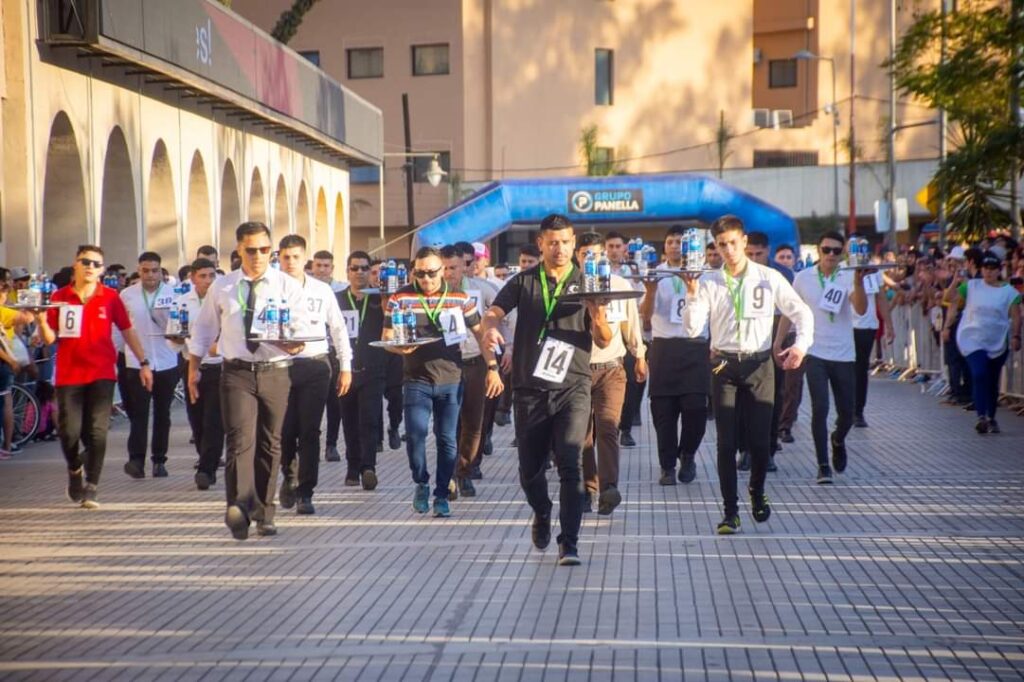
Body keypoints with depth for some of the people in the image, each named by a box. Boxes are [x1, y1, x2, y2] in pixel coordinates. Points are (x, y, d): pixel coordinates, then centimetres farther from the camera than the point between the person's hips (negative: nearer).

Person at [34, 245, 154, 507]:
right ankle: (74, 470, 28)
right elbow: (50, 338, 3)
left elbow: (127, 331, 8)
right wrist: (41, 321, -17)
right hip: (68, 375, 0)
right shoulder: (59, 298, 1)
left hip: (101, 374, 0)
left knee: (97, 432, -4)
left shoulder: (110, 297, 1)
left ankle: (91, 487, 5)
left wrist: (143, 363, 6)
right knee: (69, 431, -2)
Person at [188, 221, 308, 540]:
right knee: (241, 440, -15)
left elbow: (300, 326, -1)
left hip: (275, 372, 1)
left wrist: (294, 343, -24)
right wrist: (193, 368, 11)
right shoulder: (221, 287, 8)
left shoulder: (287, 286, 5)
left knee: (270, 444, 8)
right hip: (237, 372, -1)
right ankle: (239, 509, -25)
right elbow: (204, 329, 15)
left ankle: (264, 512, 18)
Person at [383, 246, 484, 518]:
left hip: (451, 380, 1)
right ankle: (421, 483, 13)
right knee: (415, 434, -12)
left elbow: (480, 332, 11)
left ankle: (441, 494, 17)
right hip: (416, 380, -1)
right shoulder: (400, 298, 0)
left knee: (447, 440, 4)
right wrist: (399, 346, -20)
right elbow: (387, 337, 3)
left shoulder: (460, 298, 4)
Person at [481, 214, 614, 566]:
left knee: (570, 464, -14)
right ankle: (542, 514, 41)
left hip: (572, 388, -1)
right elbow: (492, 315, -6)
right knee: (530, 469, 11)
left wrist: (597, 316, -22)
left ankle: (568, 544, -11)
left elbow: (604, 342, 1)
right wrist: (490, 330, -30)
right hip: (530, 389, 1)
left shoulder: (586, 283, 5)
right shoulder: (524, 282, 6)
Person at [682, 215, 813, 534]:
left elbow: (802, 312, 4)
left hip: (759, 364, 0)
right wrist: (692, 294, -17)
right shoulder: (708, 282, 2)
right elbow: (693, 328, -4)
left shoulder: (769, 278, 2)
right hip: (724, 365, 0)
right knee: (726, 442, -1)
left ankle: (757, 491, 30)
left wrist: (801, 344, -12)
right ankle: (731, 512, 8)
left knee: (761, 439, 0)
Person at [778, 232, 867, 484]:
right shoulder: (803, 278, 0)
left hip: (844, 355, 1)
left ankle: (838, 440, 40)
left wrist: (858, 283, -33)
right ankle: (823, 465, 0)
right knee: (820, 409, -10)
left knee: (847, 413, 6)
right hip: (815, 353, -1)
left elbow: (861, 309, -18)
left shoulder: (848, 278, -3)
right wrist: (778, 341, 5)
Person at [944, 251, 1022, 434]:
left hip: (997, 343, 2)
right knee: (979, 374, -21)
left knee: (992, 381, 12)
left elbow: (1015, 317, -3)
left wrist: (1015, 336, -15)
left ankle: (991, 418, 26)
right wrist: (948, 325, 2)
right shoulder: (970, 286, 1)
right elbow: (954, 303, 7)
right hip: (973, 339, -1)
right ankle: (981, 416, -23)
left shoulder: (1009, 292, -1)